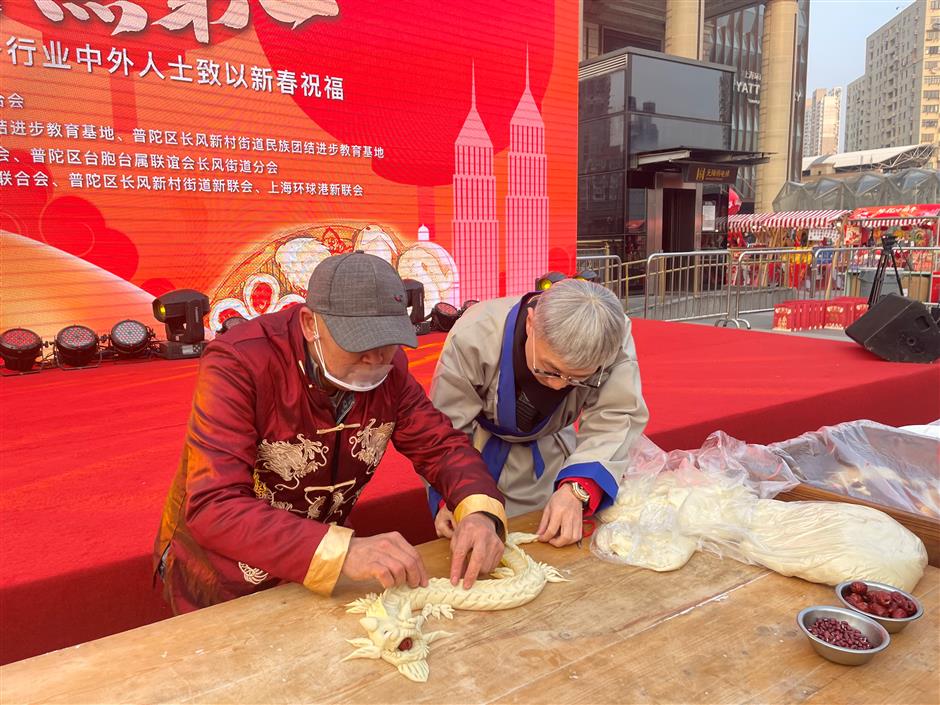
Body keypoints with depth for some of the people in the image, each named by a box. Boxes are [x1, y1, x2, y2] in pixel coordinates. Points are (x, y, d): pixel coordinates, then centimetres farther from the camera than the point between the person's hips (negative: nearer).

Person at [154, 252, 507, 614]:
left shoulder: (386, 365, -11)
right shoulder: (238, 365, -27)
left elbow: (441, 444, -6)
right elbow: (213, 509, -34)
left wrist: (481, 512, -27)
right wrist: (342, 551, -46)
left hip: (321, 570, 4)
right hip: (222, 585, -4)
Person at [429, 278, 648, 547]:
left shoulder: (614, 337, -30)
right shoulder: (474, 336, -36)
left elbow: (614, 419, -30)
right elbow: (446, 427, -26)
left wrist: (577, 490, -46)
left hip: (550, 453, 2)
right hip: (482, 452, -1)